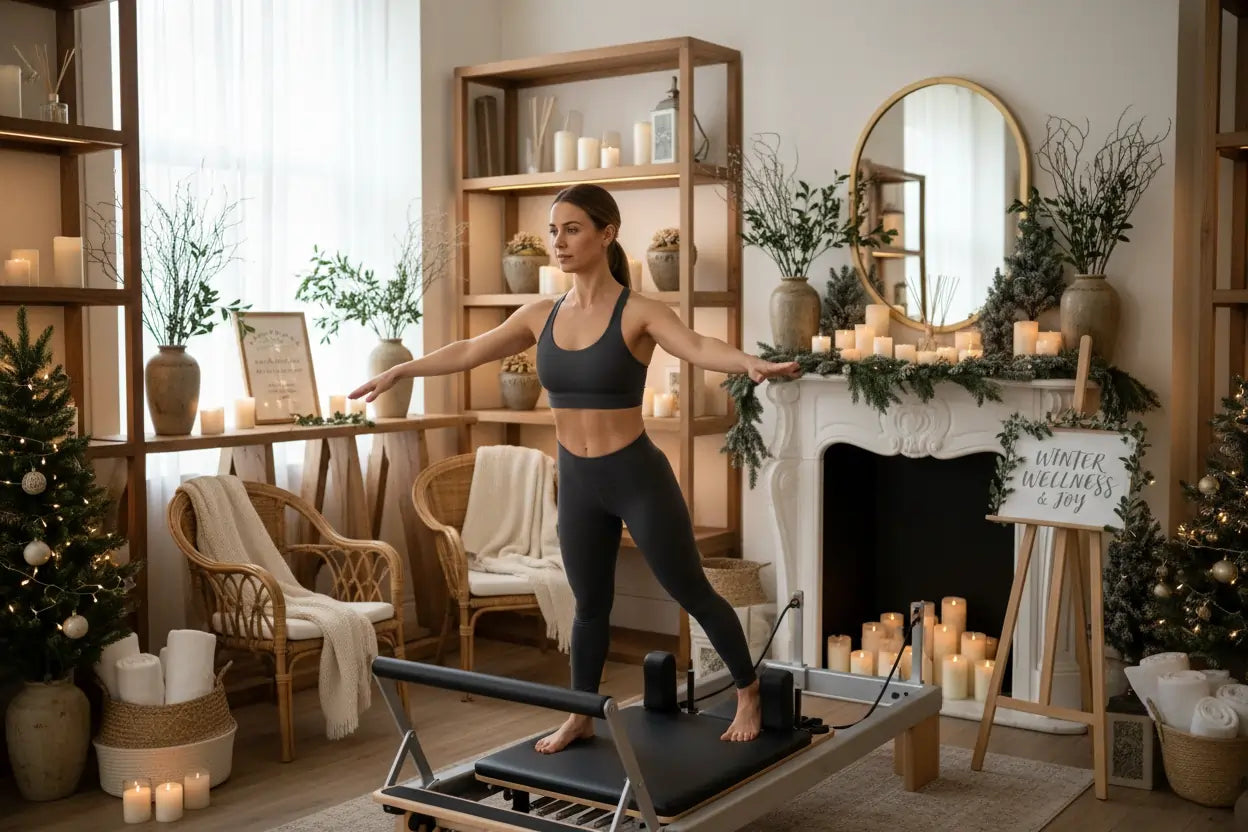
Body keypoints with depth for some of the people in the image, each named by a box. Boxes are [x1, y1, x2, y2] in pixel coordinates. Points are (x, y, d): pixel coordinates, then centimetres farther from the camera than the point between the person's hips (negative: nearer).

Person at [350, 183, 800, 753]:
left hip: (637, 477, -5)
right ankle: (581, 717, 35)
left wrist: (752, 363, -52)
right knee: (589, 604, 19)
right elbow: (469, 352, 12)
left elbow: (697, 347, -32)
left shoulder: (639, 312, -14)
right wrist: (400, 371, 18)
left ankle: (748, 693, 29)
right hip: (577, 483, 5)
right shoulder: (542, 315, 2)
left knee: (691, 593, 8)